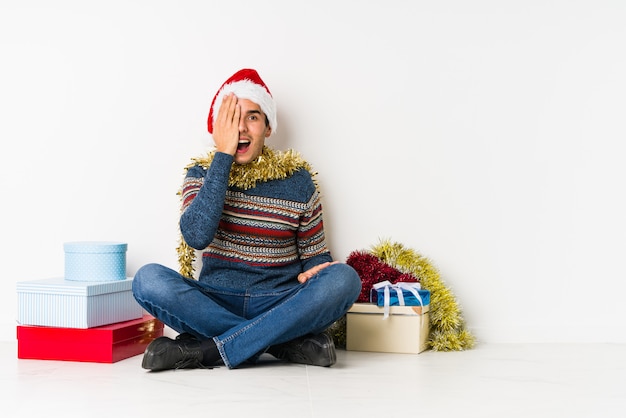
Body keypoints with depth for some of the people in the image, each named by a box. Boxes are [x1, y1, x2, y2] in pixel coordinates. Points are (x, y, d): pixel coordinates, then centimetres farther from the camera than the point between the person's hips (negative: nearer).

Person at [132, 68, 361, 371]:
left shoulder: (298, 179, 4)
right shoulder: (201, 173, 3)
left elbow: (315, 255, 11)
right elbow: (196, 236, -17)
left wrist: (313, 270, -15)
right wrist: (223, 156, -15)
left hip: (279, 305, 1)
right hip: (215, 303, 0)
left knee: (344, 279, -28)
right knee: (148, 279, -28)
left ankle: (204, 351, -27)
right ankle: (288, 343, -25)